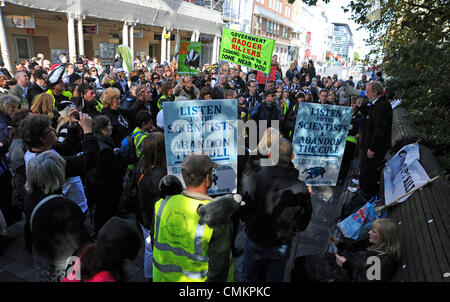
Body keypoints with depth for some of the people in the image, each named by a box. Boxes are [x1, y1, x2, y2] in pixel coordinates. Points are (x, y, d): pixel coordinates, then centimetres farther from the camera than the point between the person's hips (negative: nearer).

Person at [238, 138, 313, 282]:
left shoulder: (253, 181, -26)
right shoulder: (300, 188, -21)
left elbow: (242, 214, -15)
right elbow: (303, 224, -9)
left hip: (254, 242, -1)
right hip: (281, 247, 1)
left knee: (249, 277, 24)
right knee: (274, 278, 24)